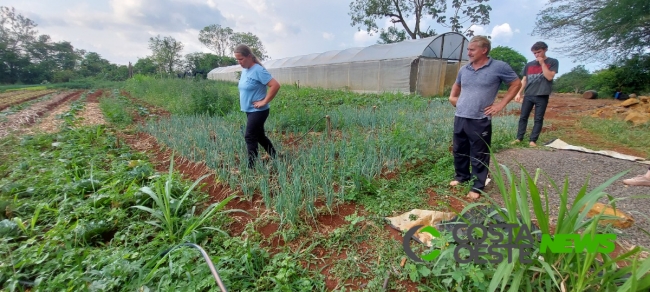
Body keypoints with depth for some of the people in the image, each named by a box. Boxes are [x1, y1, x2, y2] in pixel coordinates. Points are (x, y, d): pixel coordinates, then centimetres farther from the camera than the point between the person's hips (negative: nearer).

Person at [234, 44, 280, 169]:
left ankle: (251, 166, 3)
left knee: (250, 137, -8)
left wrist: (264, 101, -22)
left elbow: (275, 85, -25)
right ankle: (276, 158, 29)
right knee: (259, 136, 16)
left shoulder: (258, 70, -18)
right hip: (249, 110, 10)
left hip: (258, 111, -10)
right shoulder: (244, 70, 9)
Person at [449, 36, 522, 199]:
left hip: (480, 121, -5)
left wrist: (501, 104, -2)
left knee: (479, 156, 3)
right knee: (459, 151, 15)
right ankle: (461, 176, 35)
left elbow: (516, 84, 5)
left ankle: (477, 187, 16)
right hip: (460, 118, 5)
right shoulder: (464, 69, 10)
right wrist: (452, 97, 13)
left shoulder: (499, 67, -4)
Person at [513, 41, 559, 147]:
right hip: (528, 95, 3)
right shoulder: (529, 65, 12)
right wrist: (519, 93, 3)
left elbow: (549, 77, -9)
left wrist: (542, 63, -7)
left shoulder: (553, 62, 4)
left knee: (538, 119, -1)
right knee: (523, 117, 2)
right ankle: (519, 138, 6)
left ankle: (533, 140, 2)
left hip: (542, 96, -3)